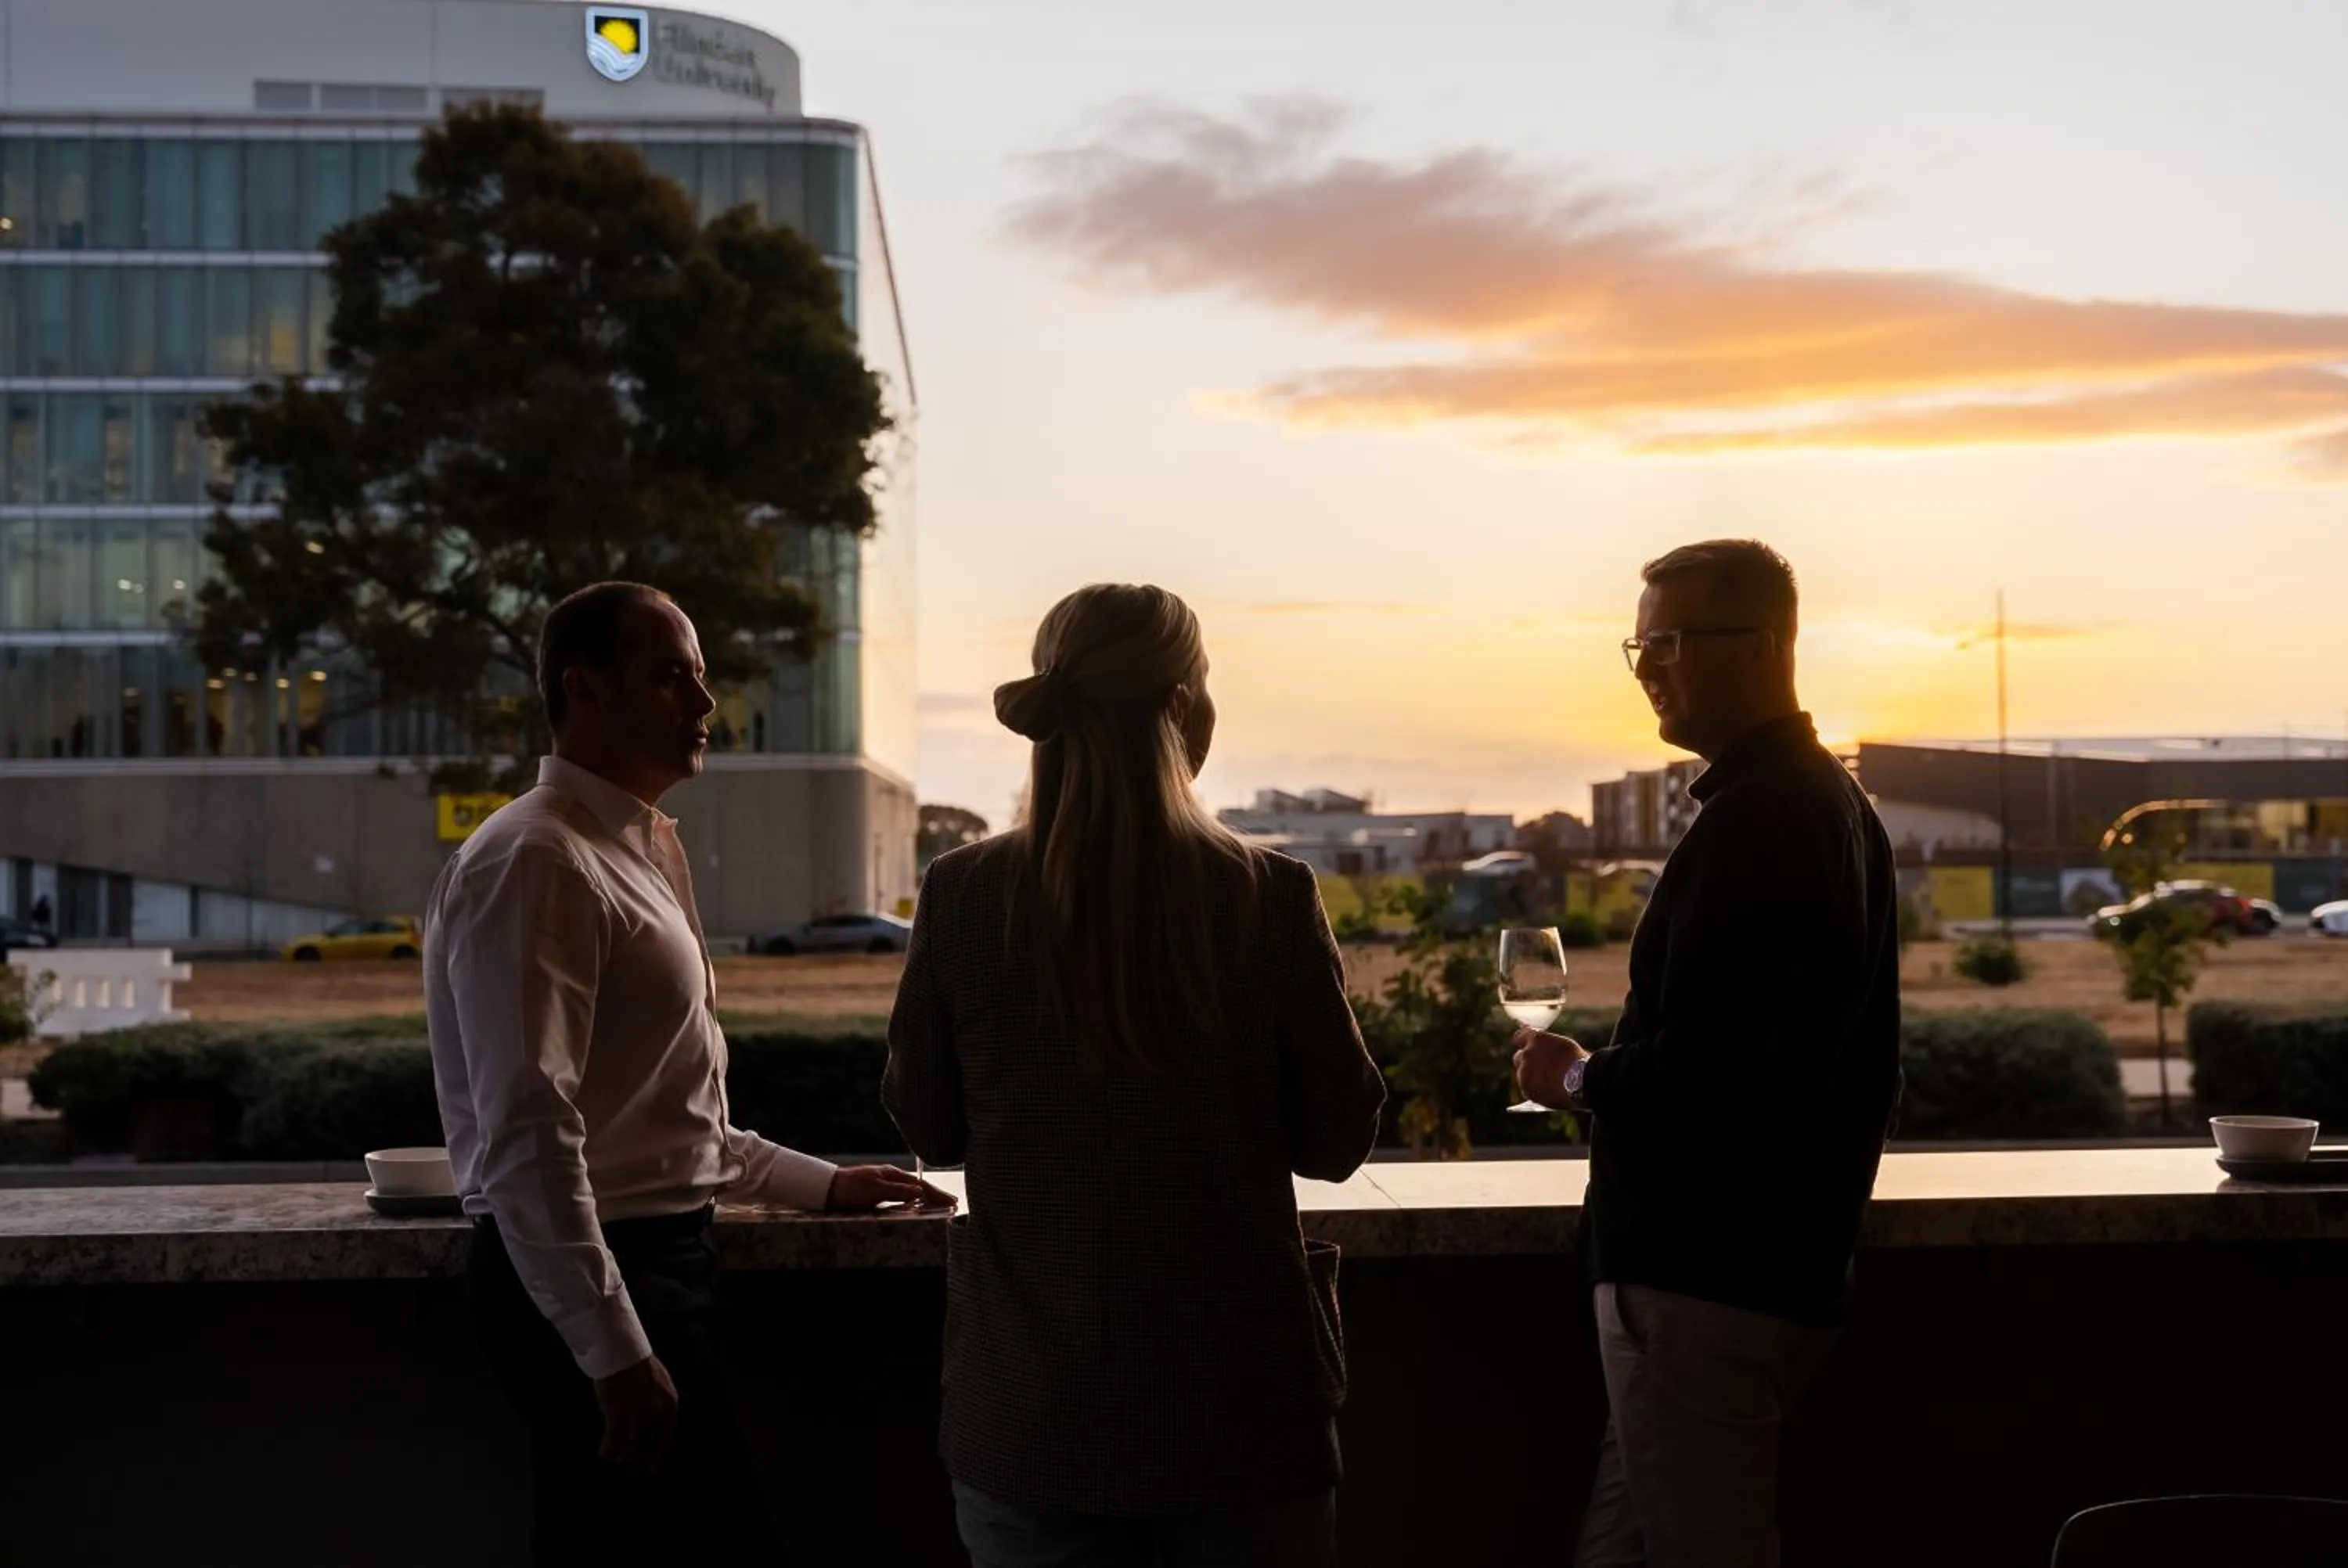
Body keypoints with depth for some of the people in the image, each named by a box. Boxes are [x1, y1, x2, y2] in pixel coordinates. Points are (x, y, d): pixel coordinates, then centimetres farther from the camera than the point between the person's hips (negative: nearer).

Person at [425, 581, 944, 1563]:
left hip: (660, 1257, 10)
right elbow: (528, 1137, -22)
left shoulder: (636, 854, 17)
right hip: (589, 1279, -10)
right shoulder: (537, 861, -14)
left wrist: (820, 1184, 19)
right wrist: (615, 1352, -25)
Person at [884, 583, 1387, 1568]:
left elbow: (927, 1124, 4)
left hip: (1032, 1402, 1)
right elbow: (1337, 1141, -3)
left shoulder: (963, 896, -8)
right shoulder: (1270, 898, -12)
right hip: (1235, 1395, -1)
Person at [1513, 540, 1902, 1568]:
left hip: (1703, 1277, -10)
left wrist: (1576, 1078, -7)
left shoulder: (1751, 825, -18)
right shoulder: (1835, 804, 16)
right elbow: (1865, 1066, 21)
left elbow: (1696, 1069, -25)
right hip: (1787, 1259, 10)